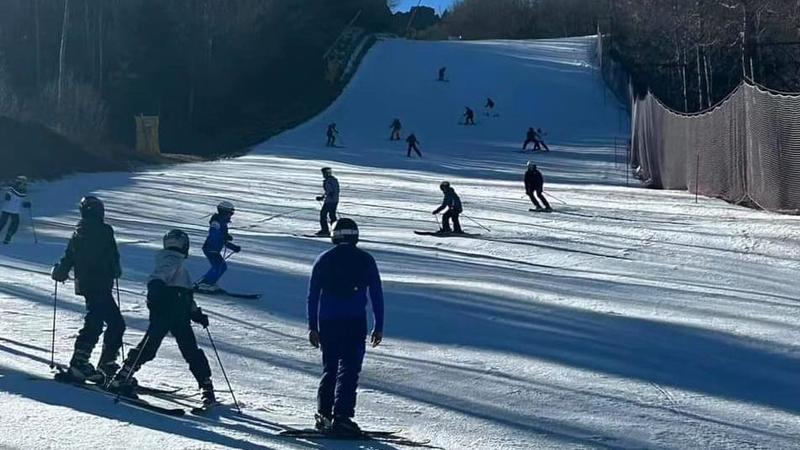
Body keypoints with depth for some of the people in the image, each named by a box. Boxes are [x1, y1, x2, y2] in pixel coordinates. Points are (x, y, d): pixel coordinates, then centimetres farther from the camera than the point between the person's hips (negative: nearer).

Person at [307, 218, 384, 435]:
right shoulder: (366, 260, 2)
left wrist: (312, 327, 10)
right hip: (355, 323, -2)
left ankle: (323, 413, 15)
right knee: (349, 369, -3)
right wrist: (379, 326, 6)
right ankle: (341, 417, -13)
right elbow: (377, 295, 1)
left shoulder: (323, 259, 6)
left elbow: (312, 295, 5)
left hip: (327, 322, 3)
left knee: (329, 368, 16)